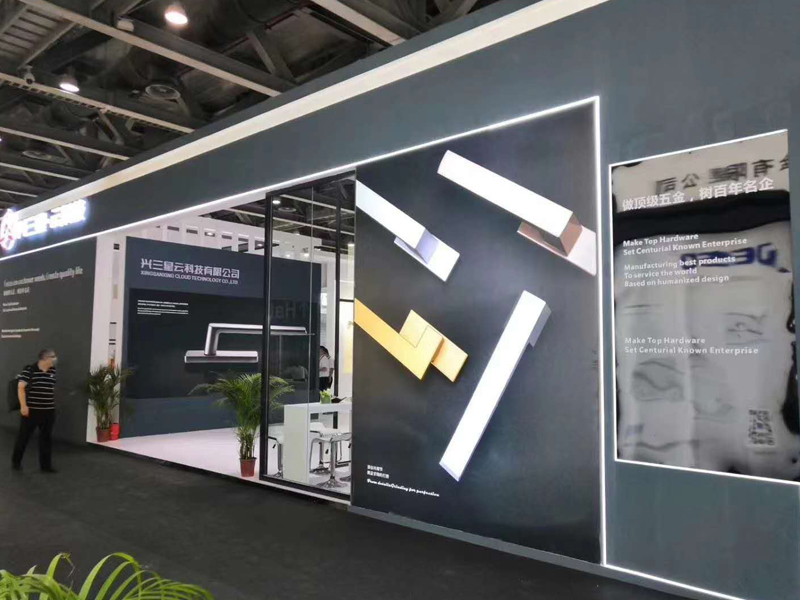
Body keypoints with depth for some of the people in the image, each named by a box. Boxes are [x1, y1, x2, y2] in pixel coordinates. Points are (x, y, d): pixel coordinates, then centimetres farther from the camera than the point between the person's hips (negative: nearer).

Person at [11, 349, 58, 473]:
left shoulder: (53, 371, 7)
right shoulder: (30, 369, -12)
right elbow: (21, 387, -13)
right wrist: (23, 405, -18)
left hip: (48, 411, 5)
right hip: (31, 410, -5)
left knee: (46, 438, 8)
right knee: (24, 436, 9)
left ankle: (46, 465, 16)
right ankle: (16, 461, 29)